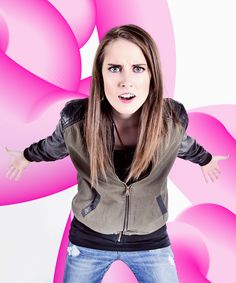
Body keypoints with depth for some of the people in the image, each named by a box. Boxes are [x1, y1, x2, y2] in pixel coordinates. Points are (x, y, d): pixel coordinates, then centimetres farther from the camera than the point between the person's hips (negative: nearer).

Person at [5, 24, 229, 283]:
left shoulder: (173, 117, -19)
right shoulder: (75, 118, -22)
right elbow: (56, 145, 3)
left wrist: (205, 160, 26)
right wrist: (26, 156, 22)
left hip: (151, 241, 1)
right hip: (88, 239, 0)